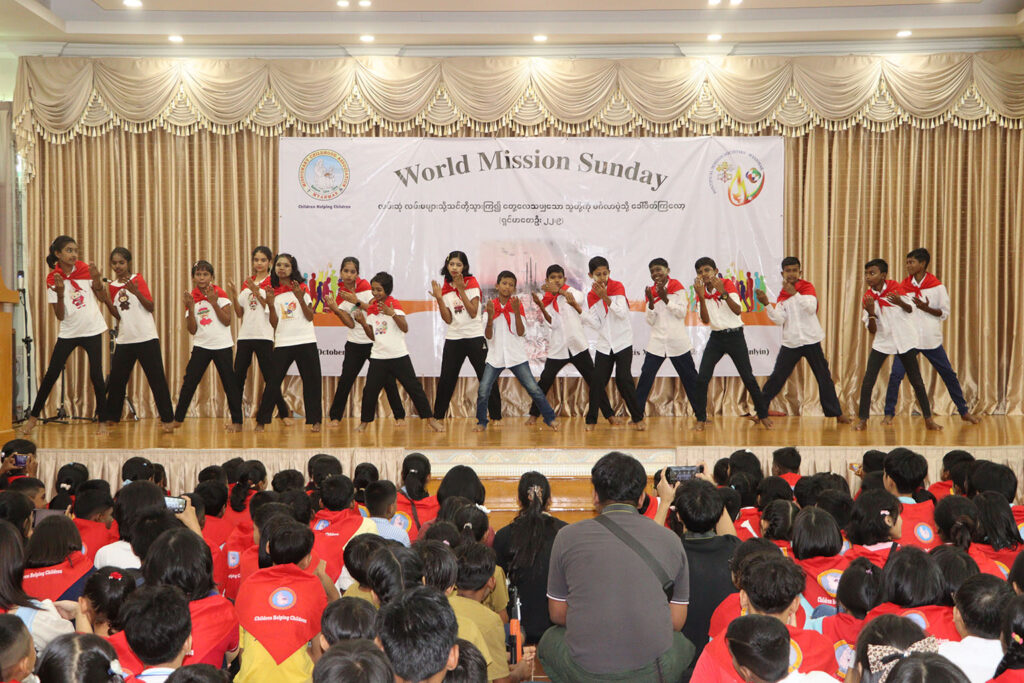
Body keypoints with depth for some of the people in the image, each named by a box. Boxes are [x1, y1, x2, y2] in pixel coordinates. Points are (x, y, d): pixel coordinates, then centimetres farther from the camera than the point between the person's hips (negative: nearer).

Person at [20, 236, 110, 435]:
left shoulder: (85, 269, -1)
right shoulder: (53, 278, -4)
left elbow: (104, 299, 0)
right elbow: (60, 316, -7)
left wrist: (96, 279, -15)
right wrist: (60, 293, -23)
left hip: (92, 330, 0)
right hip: (68, 332, 0)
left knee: (96, 376, -3)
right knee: (51, 374, 0)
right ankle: (33, 417, 12)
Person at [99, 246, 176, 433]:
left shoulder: (138, 279, 0)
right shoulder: (112, 287, 11)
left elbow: (151, 307, -8)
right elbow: (117, 315, 6)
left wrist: (135, 292, -22)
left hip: (147, 338, -4)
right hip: (124, 340, 4)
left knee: (157, 379, -3)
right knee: (116, 379, 3)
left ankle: (168, 419, 3)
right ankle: (107, 419, 13)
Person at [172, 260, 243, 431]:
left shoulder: (219, 294, -4)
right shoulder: (191, 298, 3)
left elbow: (227, 321, -12)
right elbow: (192, 330, -2)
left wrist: (214, 303, -20)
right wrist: (191, 308, -14)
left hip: (222, 346, -2)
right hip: (201, 346, 2)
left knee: (229, 382, 0)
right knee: (189, 382, 0)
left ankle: (237, 421, 8)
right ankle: (178, 419, 11)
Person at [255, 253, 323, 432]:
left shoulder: (302, 288, 4)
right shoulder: (273, 292, 7)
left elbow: (310, 317, -3)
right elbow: (274, 324, 2)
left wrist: (300, 299, -16)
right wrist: (271, 305, -13)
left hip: (305, 341, -1)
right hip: (283, 343, 1)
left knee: (311, 381, 0)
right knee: (273, 382, -1)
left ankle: (315, 420, 9)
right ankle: (261, 421, 9)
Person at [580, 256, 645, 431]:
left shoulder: (617, 287, -6)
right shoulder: (591, 295, 3)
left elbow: (622, 313, -17)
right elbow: (596, 324, -4)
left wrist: (606, 298, -26)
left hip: (623, 342, -3)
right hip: (604, 344, 3)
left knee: (623, 379, -8)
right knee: (597, 381, -1)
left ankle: (638, 418, 5)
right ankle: (591, 420, 9)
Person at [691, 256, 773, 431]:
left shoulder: (727, 284, -9)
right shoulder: (701, 292, 1)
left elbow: (737, 311, -21)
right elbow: (705, 320, -9)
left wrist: (723, 293, -33)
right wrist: (701, 297, -21)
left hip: (735, 335, -3)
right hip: (716, 337, 3)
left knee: (748, 378, -1)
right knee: (701, 379, -7)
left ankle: (763, 415, 15)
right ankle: (701, 419, 4)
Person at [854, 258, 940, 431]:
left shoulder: (895, 287, -7)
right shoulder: (867, 298, -5)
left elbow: (910, 309, 2)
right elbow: (872, 330, -6)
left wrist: (900, 302, -20)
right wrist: (871, 313, -25)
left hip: (904, 340, -1)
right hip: (882, 342, 1)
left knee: (916, 381, 4)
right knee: (868, 381, -9)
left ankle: (928, 418, 16)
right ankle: (862, 419, 0)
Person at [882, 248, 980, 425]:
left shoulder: (937, 286, -2)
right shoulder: (903, 286, 4)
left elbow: (945, 312, -2)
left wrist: (927, 308, -17)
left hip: (931, 339, -1)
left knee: (949, 374, 8)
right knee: (895, 374, -9)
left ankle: (964, 412, 23)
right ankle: (889, 413, 3)